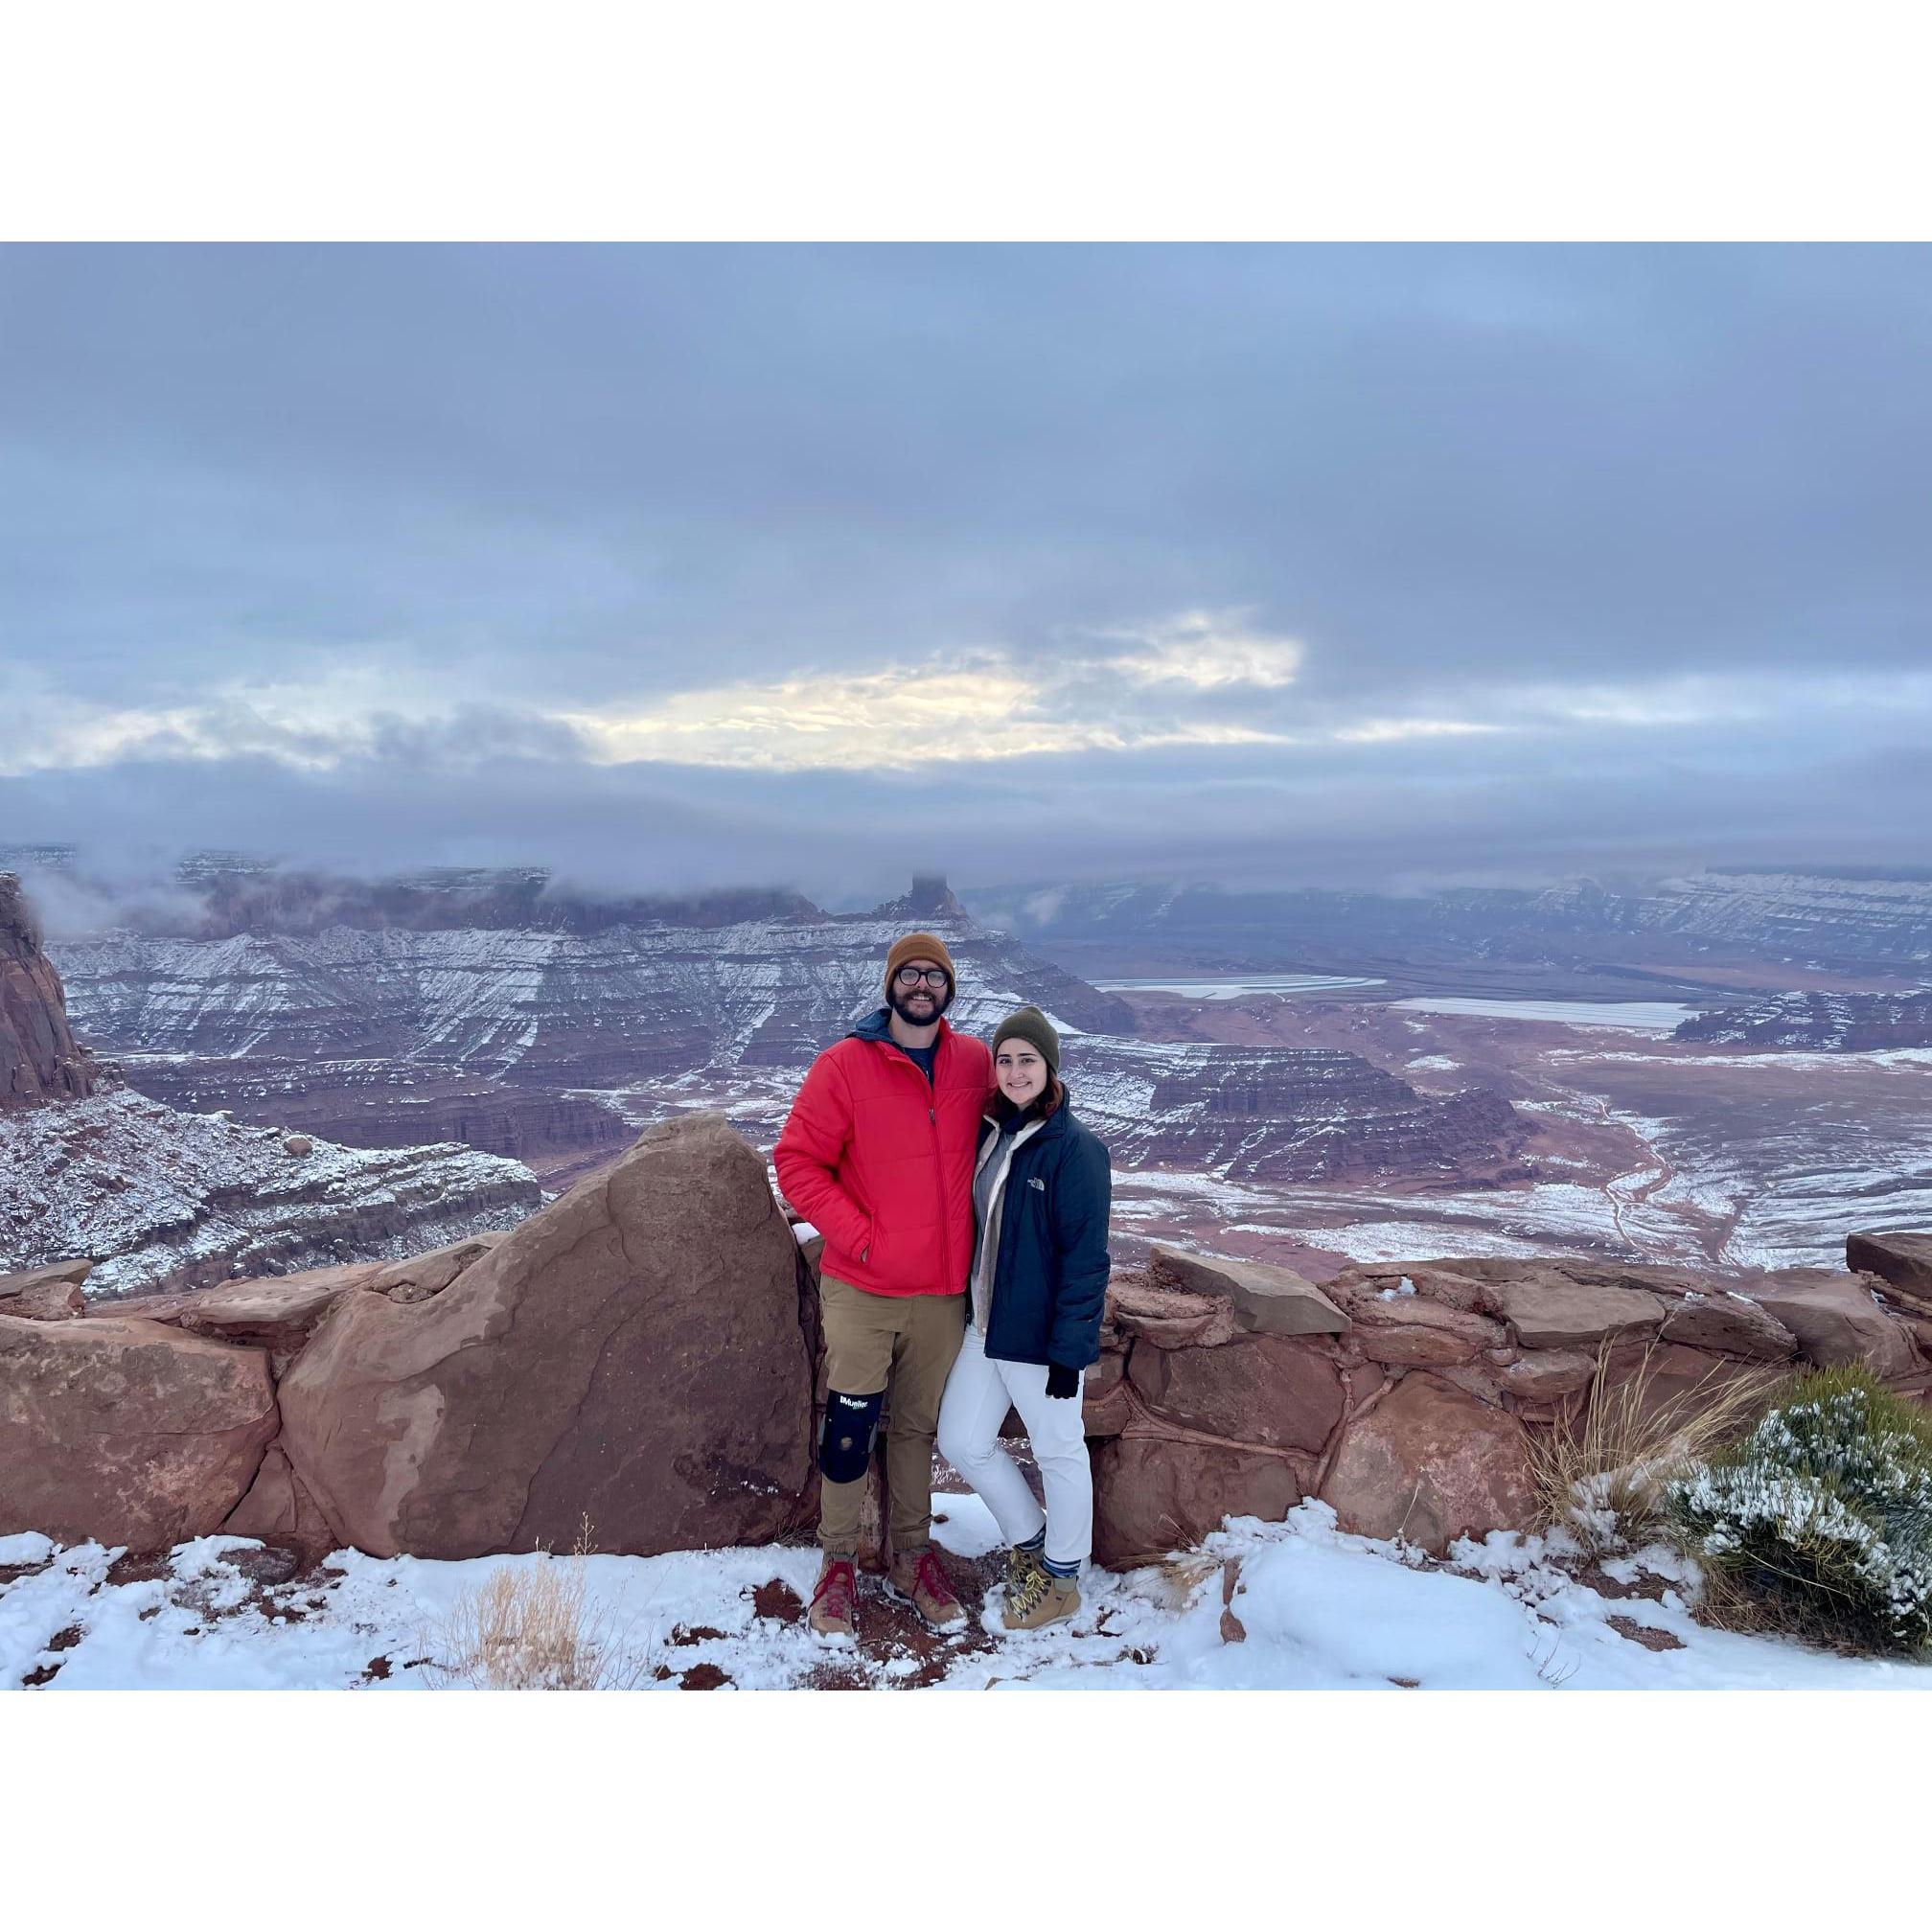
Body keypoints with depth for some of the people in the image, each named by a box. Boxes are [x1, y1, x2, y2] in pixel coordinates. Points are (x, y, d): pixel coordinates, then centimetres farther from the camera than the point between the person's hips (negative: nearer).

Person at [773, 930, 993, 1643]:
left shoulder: (975, 1062, 2)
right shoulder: (846, 1064, -8)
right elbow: (797, 1160, -8)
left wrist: (970, 1236, 8)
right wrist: (857, 1234, -15)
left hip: (944, 1289, 3)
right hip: (861, 1289, -3)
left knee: (918, 1426, 15)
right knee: (849, 1426, 4)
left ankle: (912, 1558, 30)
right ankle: (838, 1562, 22)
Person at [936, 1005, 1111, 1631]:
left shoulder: (1075, 1148, -17)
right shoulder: (989, 1132, 4)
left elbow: (1085, 1258, -17)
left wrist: (1069, 1349, -17)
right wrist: (967, 1304, 12)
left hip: (1042, 1335, -7)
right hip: (985, 1325, 7)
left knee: (1058, 1451, 10)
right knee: (961, 1440, 14)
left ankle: (1060, 1579, 31)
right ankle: (1028, 1540, 37)